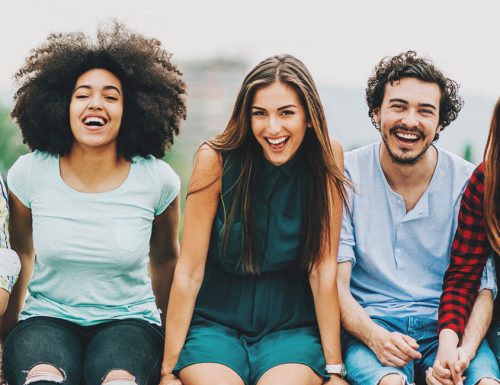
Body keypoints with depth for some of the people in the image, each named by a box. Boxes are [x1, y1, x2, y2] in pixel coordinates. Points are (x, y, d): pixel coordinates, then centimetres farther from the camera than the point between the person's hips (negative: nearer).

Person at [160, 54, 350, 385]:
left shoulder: (326, 158, -9)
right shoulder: (217, 159, -12)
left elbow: (323, 269, -7)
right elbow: (189, 271, -10)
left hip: (292, 323, 1)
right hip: (216, 319, -1)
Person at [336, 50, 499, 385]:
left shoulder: (469, 184, 2)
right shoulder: (346, 176, -1)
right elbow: (334, 285, -4)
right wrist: (374, 336, -24)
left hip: (447, 325, 2)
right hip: (369, 324, -2)